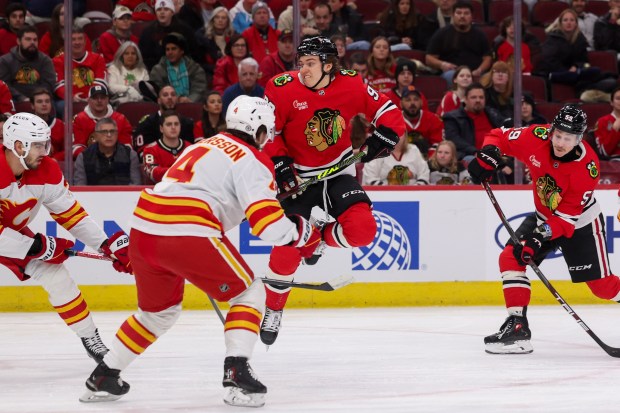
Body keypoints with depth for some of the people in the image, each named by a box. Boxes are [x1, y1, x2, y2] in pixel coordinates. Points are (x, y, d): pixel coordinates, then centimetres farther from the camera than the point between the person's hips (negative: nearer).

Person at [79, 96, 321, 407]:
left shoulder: (205, 146, 27)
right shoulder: (251, 160, 2)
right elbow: (269, 224, -8)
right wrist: (304, 233, 9)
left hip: (143, 229, 8)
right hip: (186, 234, -8)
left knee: (159, 310, 28)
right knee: (249, 294, 8)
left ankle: (102, 378, 29)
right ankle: (236, 374, -7)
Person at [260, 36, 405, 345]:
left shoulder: (352, 85, -10)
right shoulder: (282, 89, -15)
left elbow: (388, 112, -1)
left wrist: (382, 138, -17)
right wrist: (279, 163, -14)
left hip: (339, 174, 2)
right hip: (299, 178, -2)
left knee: (362, 229, -21)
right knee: (288, 247, -13)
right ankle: (272, 310, 9)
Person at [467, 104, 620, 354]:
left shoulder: (587, 166, -30)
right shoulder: (536, 138, -21)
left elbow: (567, 215, -29)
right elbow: (500, 136, -4)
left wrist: (540, 237, -38)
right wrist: (488, 155, -25)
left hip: (580, 223, -4)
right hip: (544, 216, 4)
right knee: (510, 257, -14)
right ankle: (517, 325, -14)